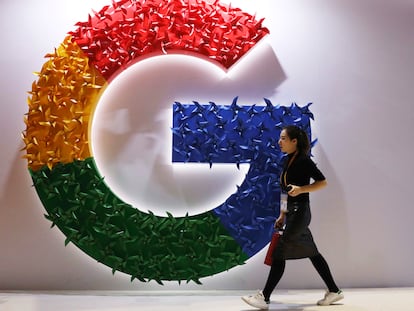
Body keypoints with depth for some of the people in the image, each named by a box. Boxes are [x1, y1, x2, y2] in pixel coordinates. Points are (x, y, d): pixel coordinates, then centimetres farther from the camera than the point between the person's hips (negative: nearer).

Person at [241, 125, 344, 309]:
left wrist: (301, 189, -24)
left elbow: (323, 182, -10)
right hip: (292, 213, 9)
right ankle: (334, 291, 27)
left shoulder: (304, 160, -11)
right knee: (312, 253, 15)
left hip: (300, 212, -9)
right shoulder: (288, 161, 13)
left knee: (279, 252, -7)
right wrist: (282, 216, 16)